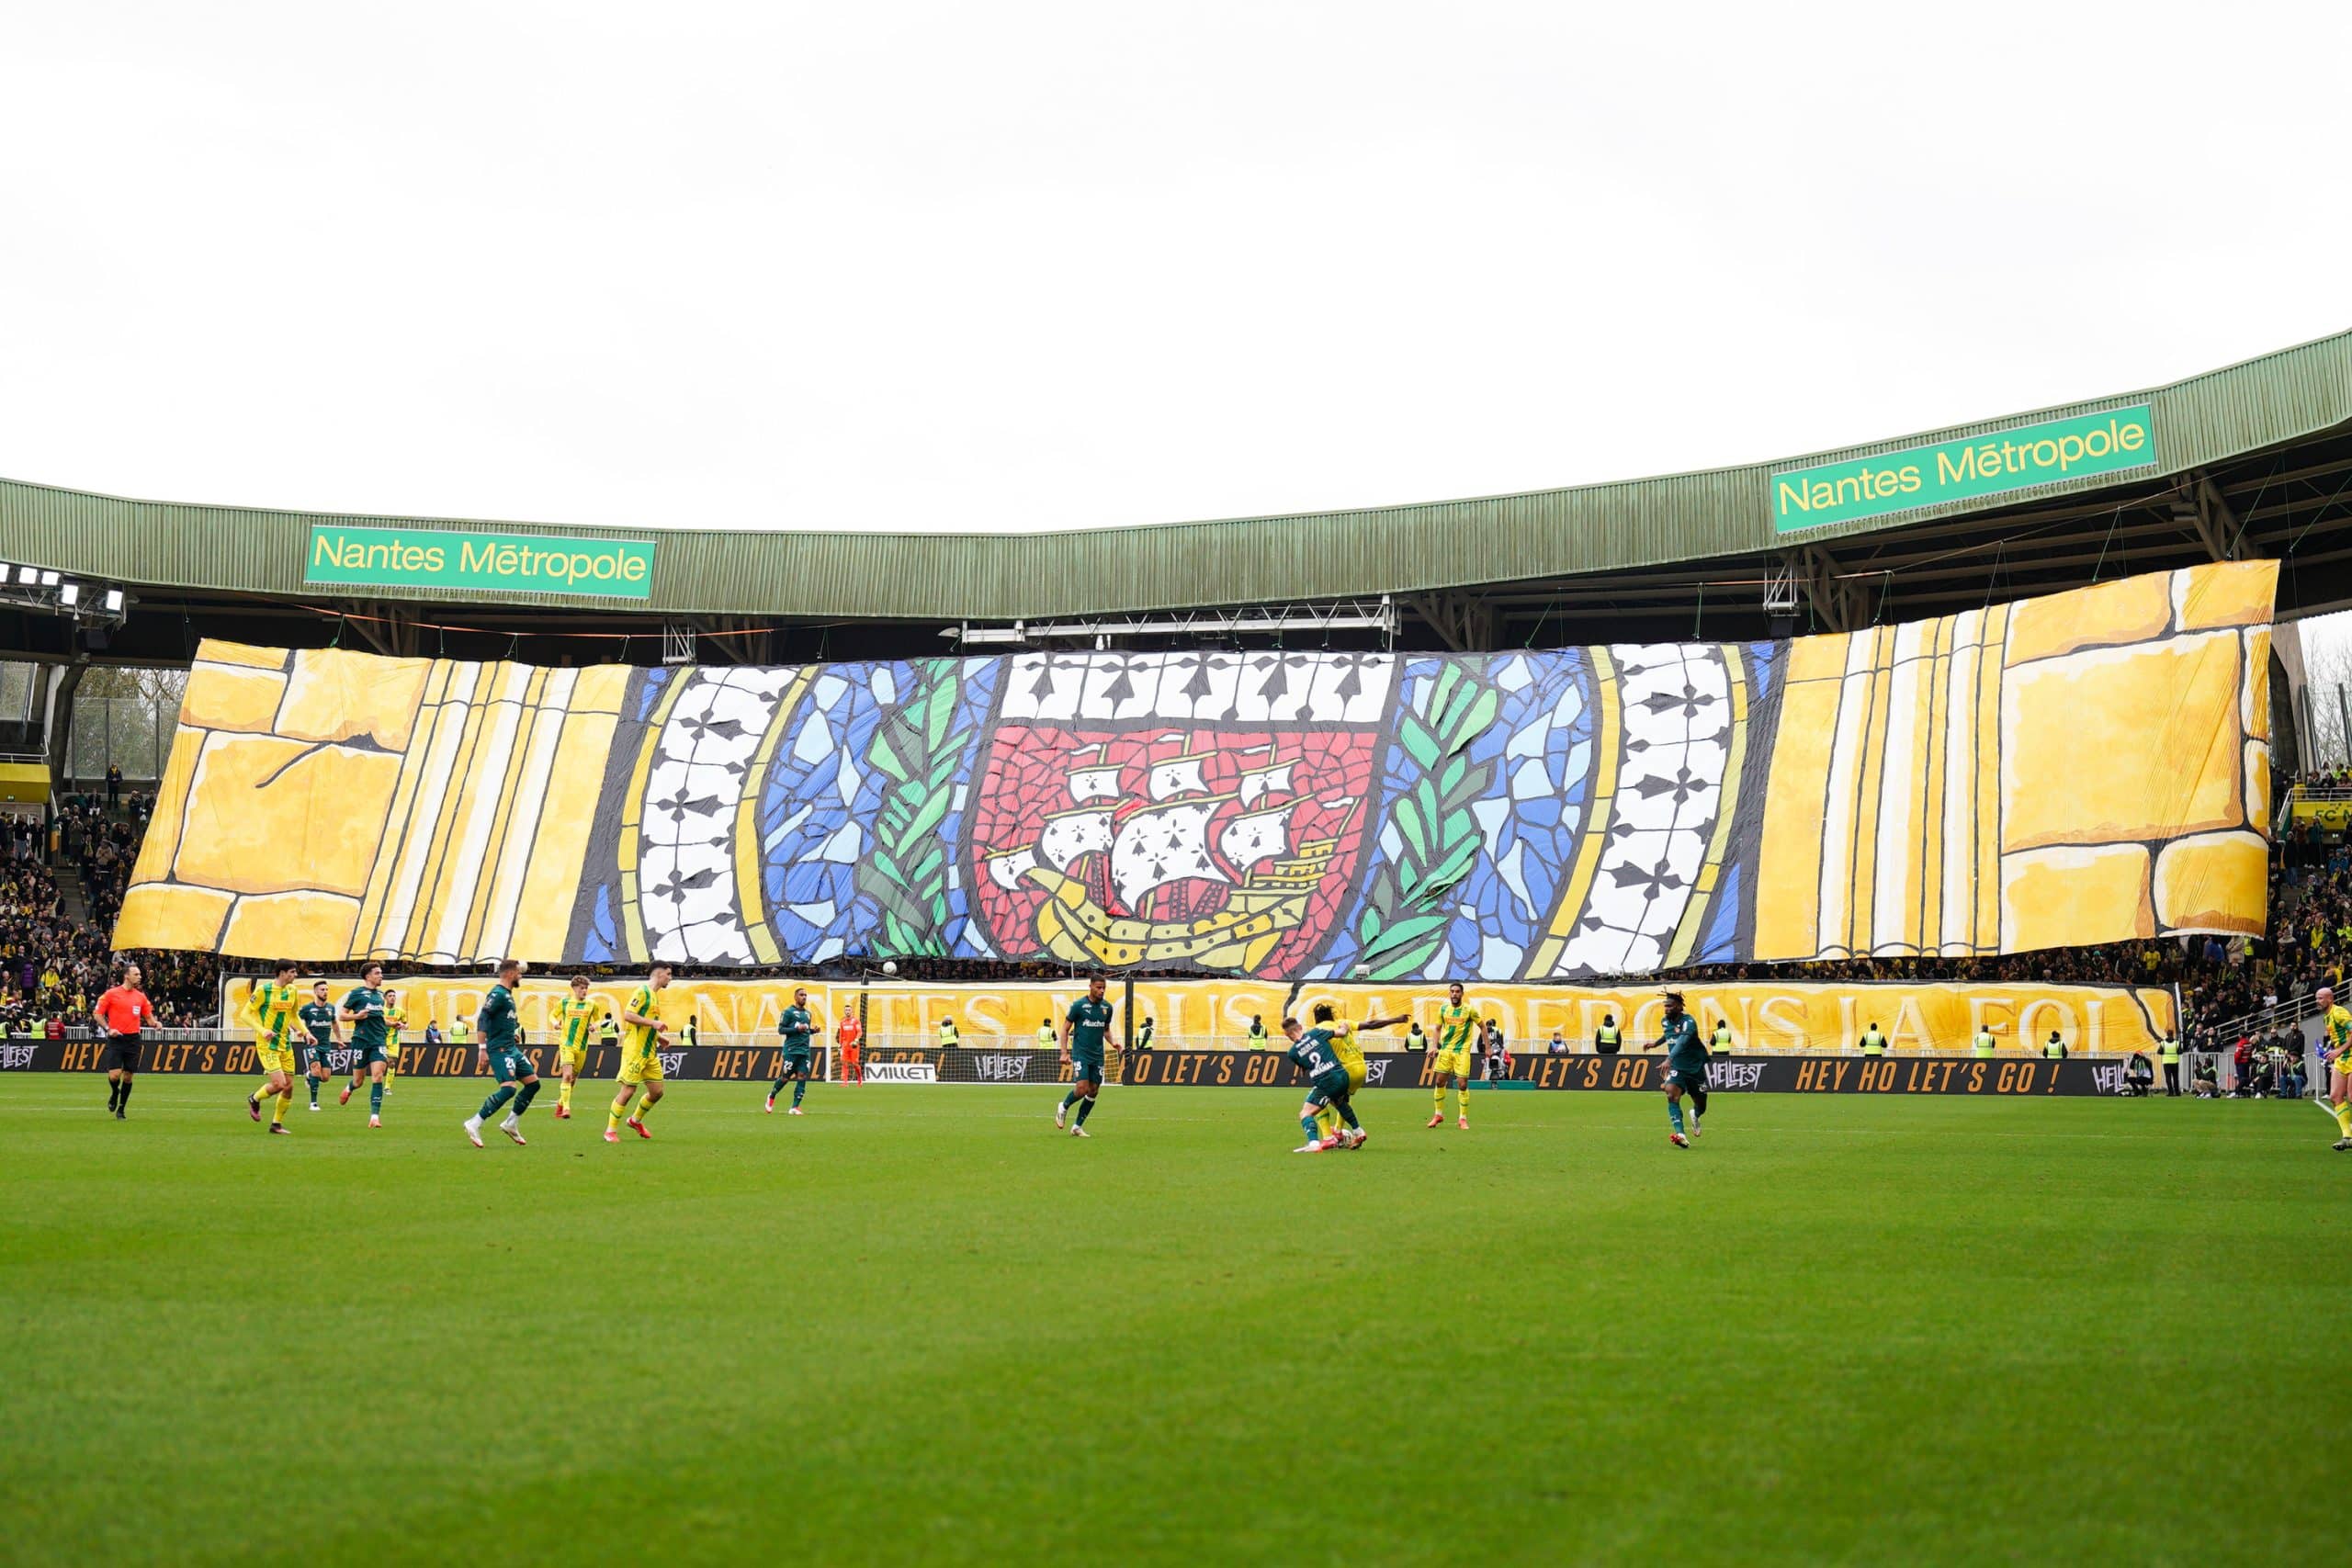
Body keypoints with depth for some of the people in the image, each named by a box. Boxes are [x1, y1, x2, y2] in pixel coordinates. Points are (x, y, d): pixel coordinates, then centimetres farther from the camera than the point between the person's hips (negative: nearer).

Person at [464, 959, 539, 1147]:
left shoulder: (508, 995, 17)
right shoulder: (497, 994, -13)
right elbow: (483, 1020, -20)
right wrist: (483, 1049, -24)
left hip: (511, 1048, 10)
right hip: (500, 1048, -10)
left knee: (533, 1083, 9)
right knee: (509, 1087, -21)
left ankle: (511, 1124, 16)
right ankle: (474, 1124, -16)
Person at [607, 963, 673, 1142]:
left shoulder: (655, 995, 18)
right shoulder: (642, 992, -10)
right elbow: (628, 1015, -20)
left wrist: (659, 1037, 13)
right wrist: (653, 1023, -22)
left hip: (650, 1052, 9)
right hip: (634, 1051, -9)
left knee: (657, 1092, 8)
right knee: (628, 1090, -6)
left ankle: (636, 1120, 30)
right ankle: (611, 1130, 5)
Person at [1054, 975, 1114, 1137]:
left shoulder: (1107, 1007, 7)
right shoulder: (1078, 1005, -7)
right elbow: (1065, 1029, -2)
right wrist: (1064, 1053, -9)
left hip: (1097, 1055, 5)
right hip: (1080, 1054, -5)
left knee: (1093, 1092, 3)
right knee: (1082, 1088, -17)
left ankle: (1077, 1126, 16)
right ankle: (1063, 1107, 14)